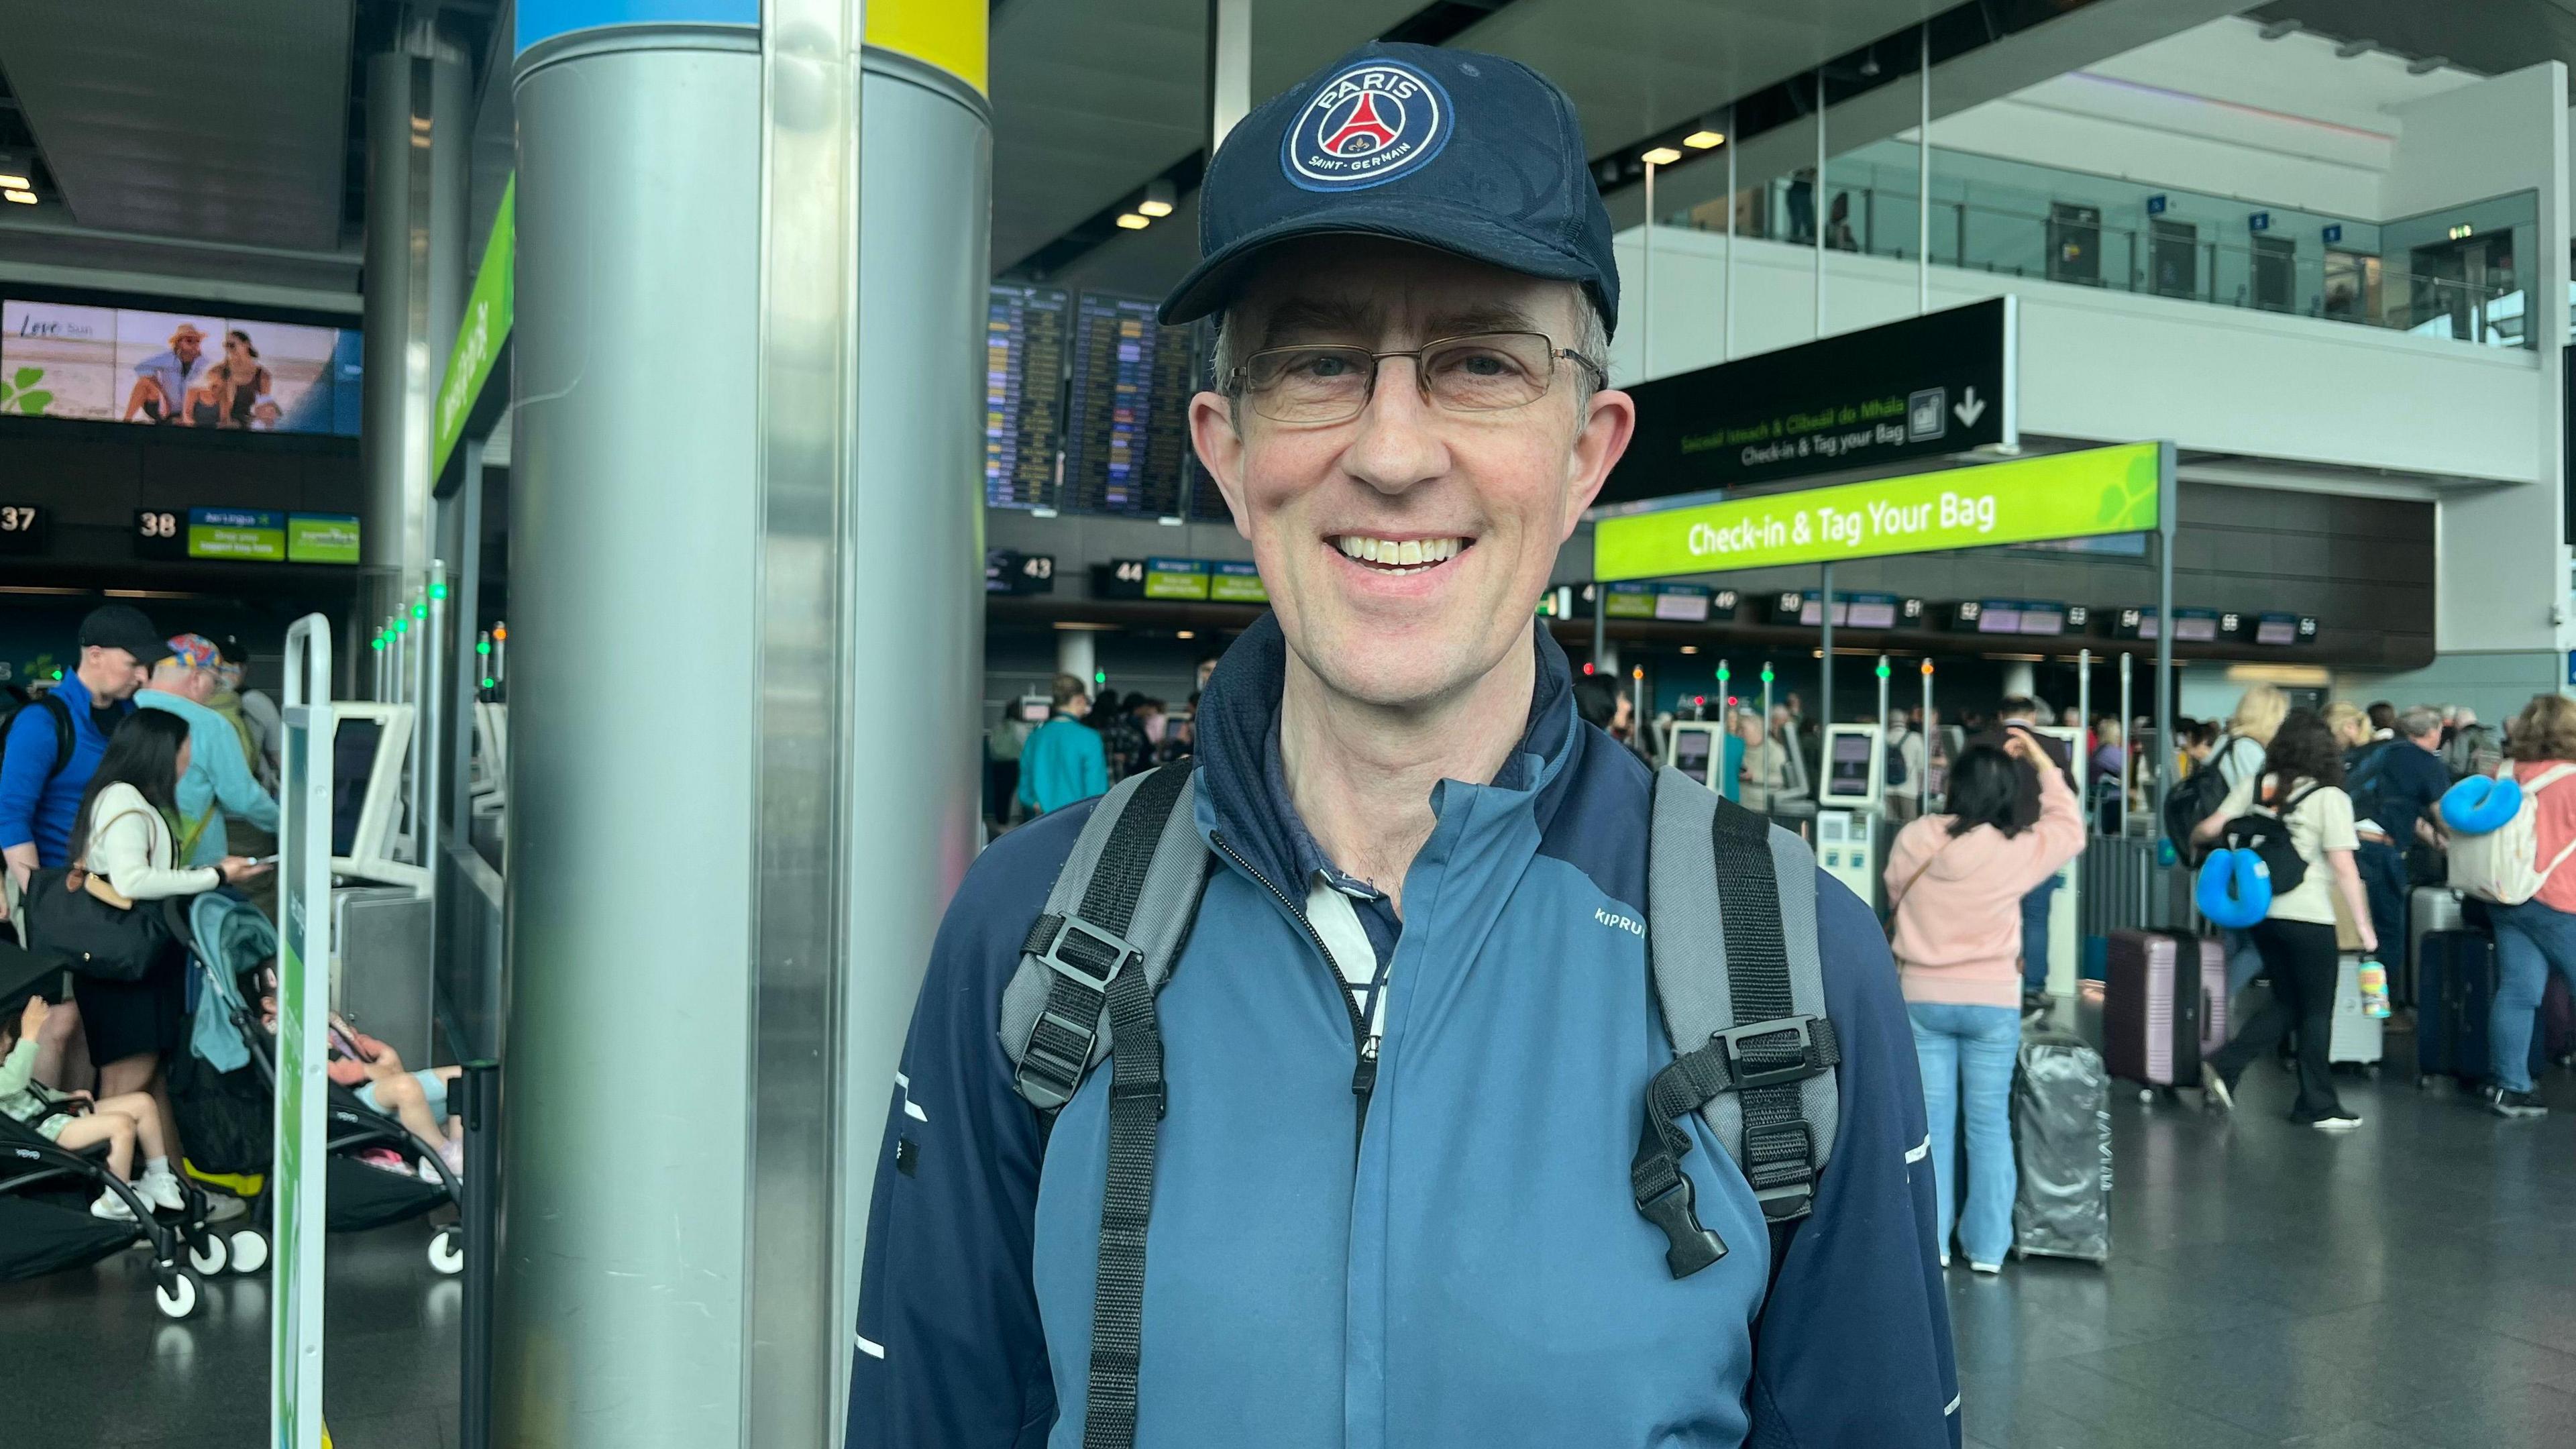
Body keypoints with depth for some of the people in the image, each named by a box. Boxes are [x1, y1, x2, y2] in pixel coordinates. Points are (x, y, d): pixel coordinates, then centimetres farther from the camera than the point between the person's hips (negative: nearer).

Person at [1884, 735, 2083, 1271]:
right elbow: (2070, 830, 6)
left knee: (1930, 1121, 8)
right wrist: (2043, 765, 8)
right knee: (1989, 1123, 7)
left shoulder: (1911, 840, -6)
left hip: (1922, 997, 2)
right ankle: (1987, 1246, 10)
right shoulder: (2015, 850, -13)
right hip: (1992, 1001, -2)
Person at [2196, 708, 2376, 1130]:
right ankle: (2317, 1106, 15)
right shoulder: (2330, 798, -8)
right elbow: (2343, 866, -12)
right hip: (2308, 918, -5)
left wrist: (2193, 836, 24)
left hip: (2261, 911, 5)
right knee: (2316, 1012, 8)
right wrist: (2363, 925, -6)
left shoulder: (2254, 786, 3)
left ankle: (2224, 1064, 5)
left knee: (2285, 1003, 19)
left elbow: (2210, 829, 0)